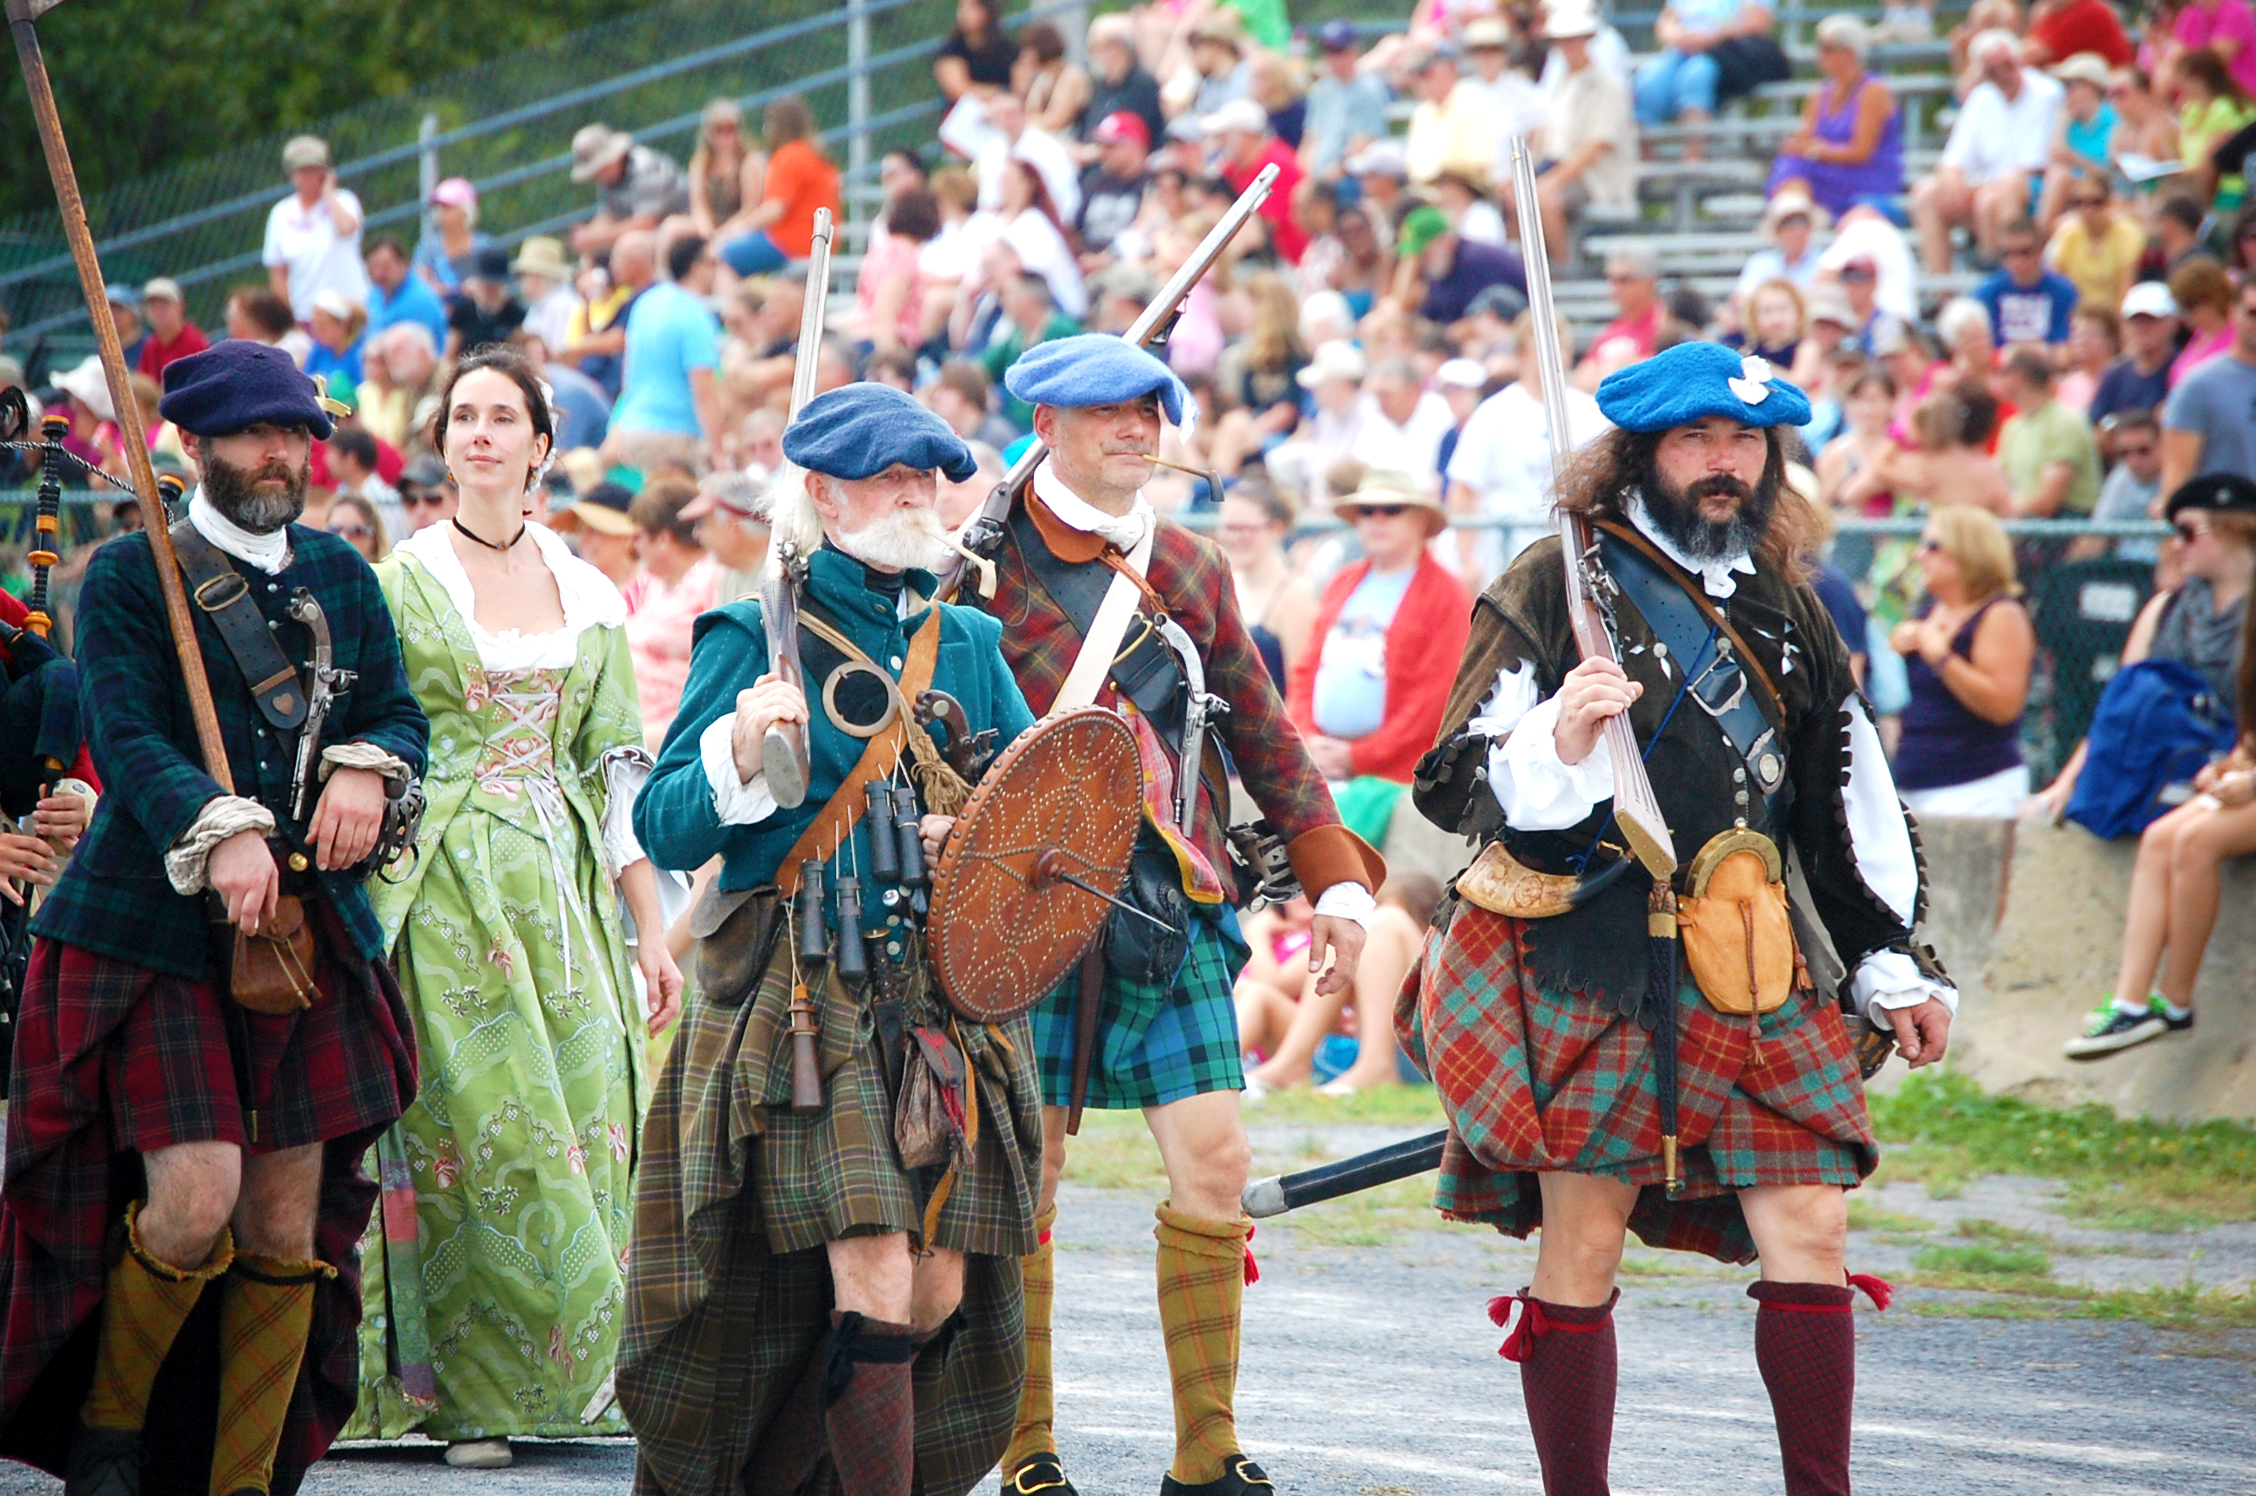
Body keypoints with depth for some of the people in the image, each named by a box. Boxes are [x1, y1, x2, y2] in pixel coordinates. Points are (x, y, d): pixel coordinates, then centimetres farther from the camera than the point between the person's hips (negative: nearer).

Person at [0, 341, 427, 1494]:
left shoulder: (340, 577, 15)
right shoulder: (129, 576, -1)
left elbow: (403, 716, 14)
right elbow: (124, 734, -13)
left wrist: (368, 768, -10)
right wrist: (221, 833, -29)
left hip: (309, 935, 5)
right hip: (155, 932, -5)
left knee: (287, 1233, 0)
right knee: (196, 1199, -15)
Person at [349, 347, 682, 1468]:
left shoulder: (589, 594, 13)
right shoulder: (399, 584, 3)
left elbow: (617, 770, 13)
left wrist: (650, 929, 9)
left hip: (564, 887, 3)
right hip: (446, 885, -3)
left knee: (581, 1125, -3)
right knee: (479, 1130, -9)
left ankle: (564, 1379, 6)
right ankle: (465, 1394, -2)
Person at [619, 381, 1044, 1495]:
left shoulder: (967, 643, 16)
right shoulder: (753, 637, 2)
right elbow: (663, 828, -3)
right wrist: (738, 760, -21)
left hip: (950, 998, 5)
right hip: (806, 998, -5)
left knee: (941, 1293, 1)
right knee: (876, 1284, -18)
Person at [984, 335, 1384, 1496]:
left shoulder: (1190, 571, 14)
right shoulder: (983, 562, -2)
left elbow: (1263, 739, 20)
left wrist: (1336, 880, 16)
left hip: (1175, 905, 4)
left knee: (1215, 1164, -2)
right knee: (1023, 1175, 0)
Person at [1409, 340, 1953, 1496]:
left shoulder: (1784, 604, 16)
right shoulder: (1556, 584, -2)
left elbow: (1848, 796, 24)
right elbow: (1458, 787, -7)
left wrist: (1894, 965, 22)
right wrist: (1560, 744, -27)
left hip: (1751, 972, 5)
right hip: (1585, 965, -5)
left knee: (1809, 1227, -4)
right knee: (1581, 1249, -2)